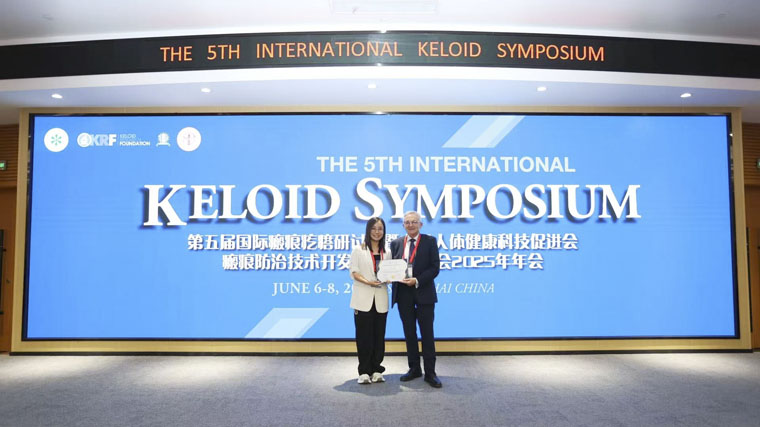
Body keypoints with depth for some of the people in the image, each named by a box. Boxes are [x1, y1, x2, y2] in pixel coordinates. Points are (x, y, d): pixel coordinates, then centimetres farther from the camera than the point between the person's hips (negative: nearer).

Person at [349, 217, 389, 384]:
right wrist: (368, 282, -19)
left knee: (379, 336, 6)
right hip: (363, 299, -3)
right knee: (364, 336, -1)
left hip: (380, 300, 3)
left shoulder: (386, 252, 14)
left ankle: (376, 370, 15)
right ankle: (364, 371, 7)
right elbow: (354, 272, -4)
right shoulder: (358, 250, 4)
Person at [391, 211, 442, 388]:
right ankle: (414, 369, 24)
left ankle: (430, 373, 8)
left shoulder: (430, 241, 0)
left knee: (427, 333, 0)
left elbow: (435, 267, -7)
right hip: (403, 294, 3)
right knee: (409, 333, 11)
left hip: (423, 293, -3)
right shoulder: (396, 243, 10)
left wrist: (417, 280, -18)